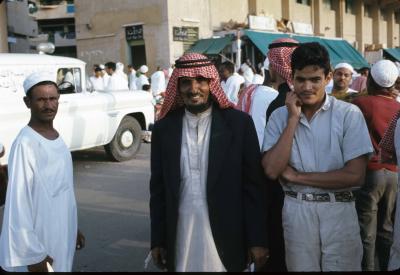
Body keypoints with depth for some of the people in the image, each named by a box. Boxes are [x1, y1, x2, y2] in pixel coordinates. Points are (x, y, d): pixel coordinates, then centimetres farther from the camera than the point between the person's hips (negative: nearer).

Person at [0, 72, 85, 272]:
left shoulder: (57, 138, 6)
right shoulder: (25, 144, -19)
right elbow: (18, 202, -21)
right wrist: (32, 254, -21)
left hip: (62, 236, 8)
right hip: (40, 241, -8)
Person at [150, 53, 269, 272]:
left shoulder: (239, 123, -5)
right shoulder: (164, 128, 1)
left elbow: (253, 185, -4)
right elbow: (158, 188, 6)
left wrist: (257, 239, -5)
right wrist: (157, 240, 6)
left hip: (226, 235, -2)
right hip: (180, 234, 2)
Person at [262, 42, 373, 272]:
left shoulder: (349, 114, -8)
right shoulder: (279, 116, 0)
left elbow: (355, 175, -13)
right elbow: (272, 170, -11)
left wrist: (297, 176, -10)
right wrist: (293, 119, -12)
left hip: (338, 212, -2)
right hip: (296, 212, 2)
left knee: (342, 267, 8)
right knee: (300, 267, 14)